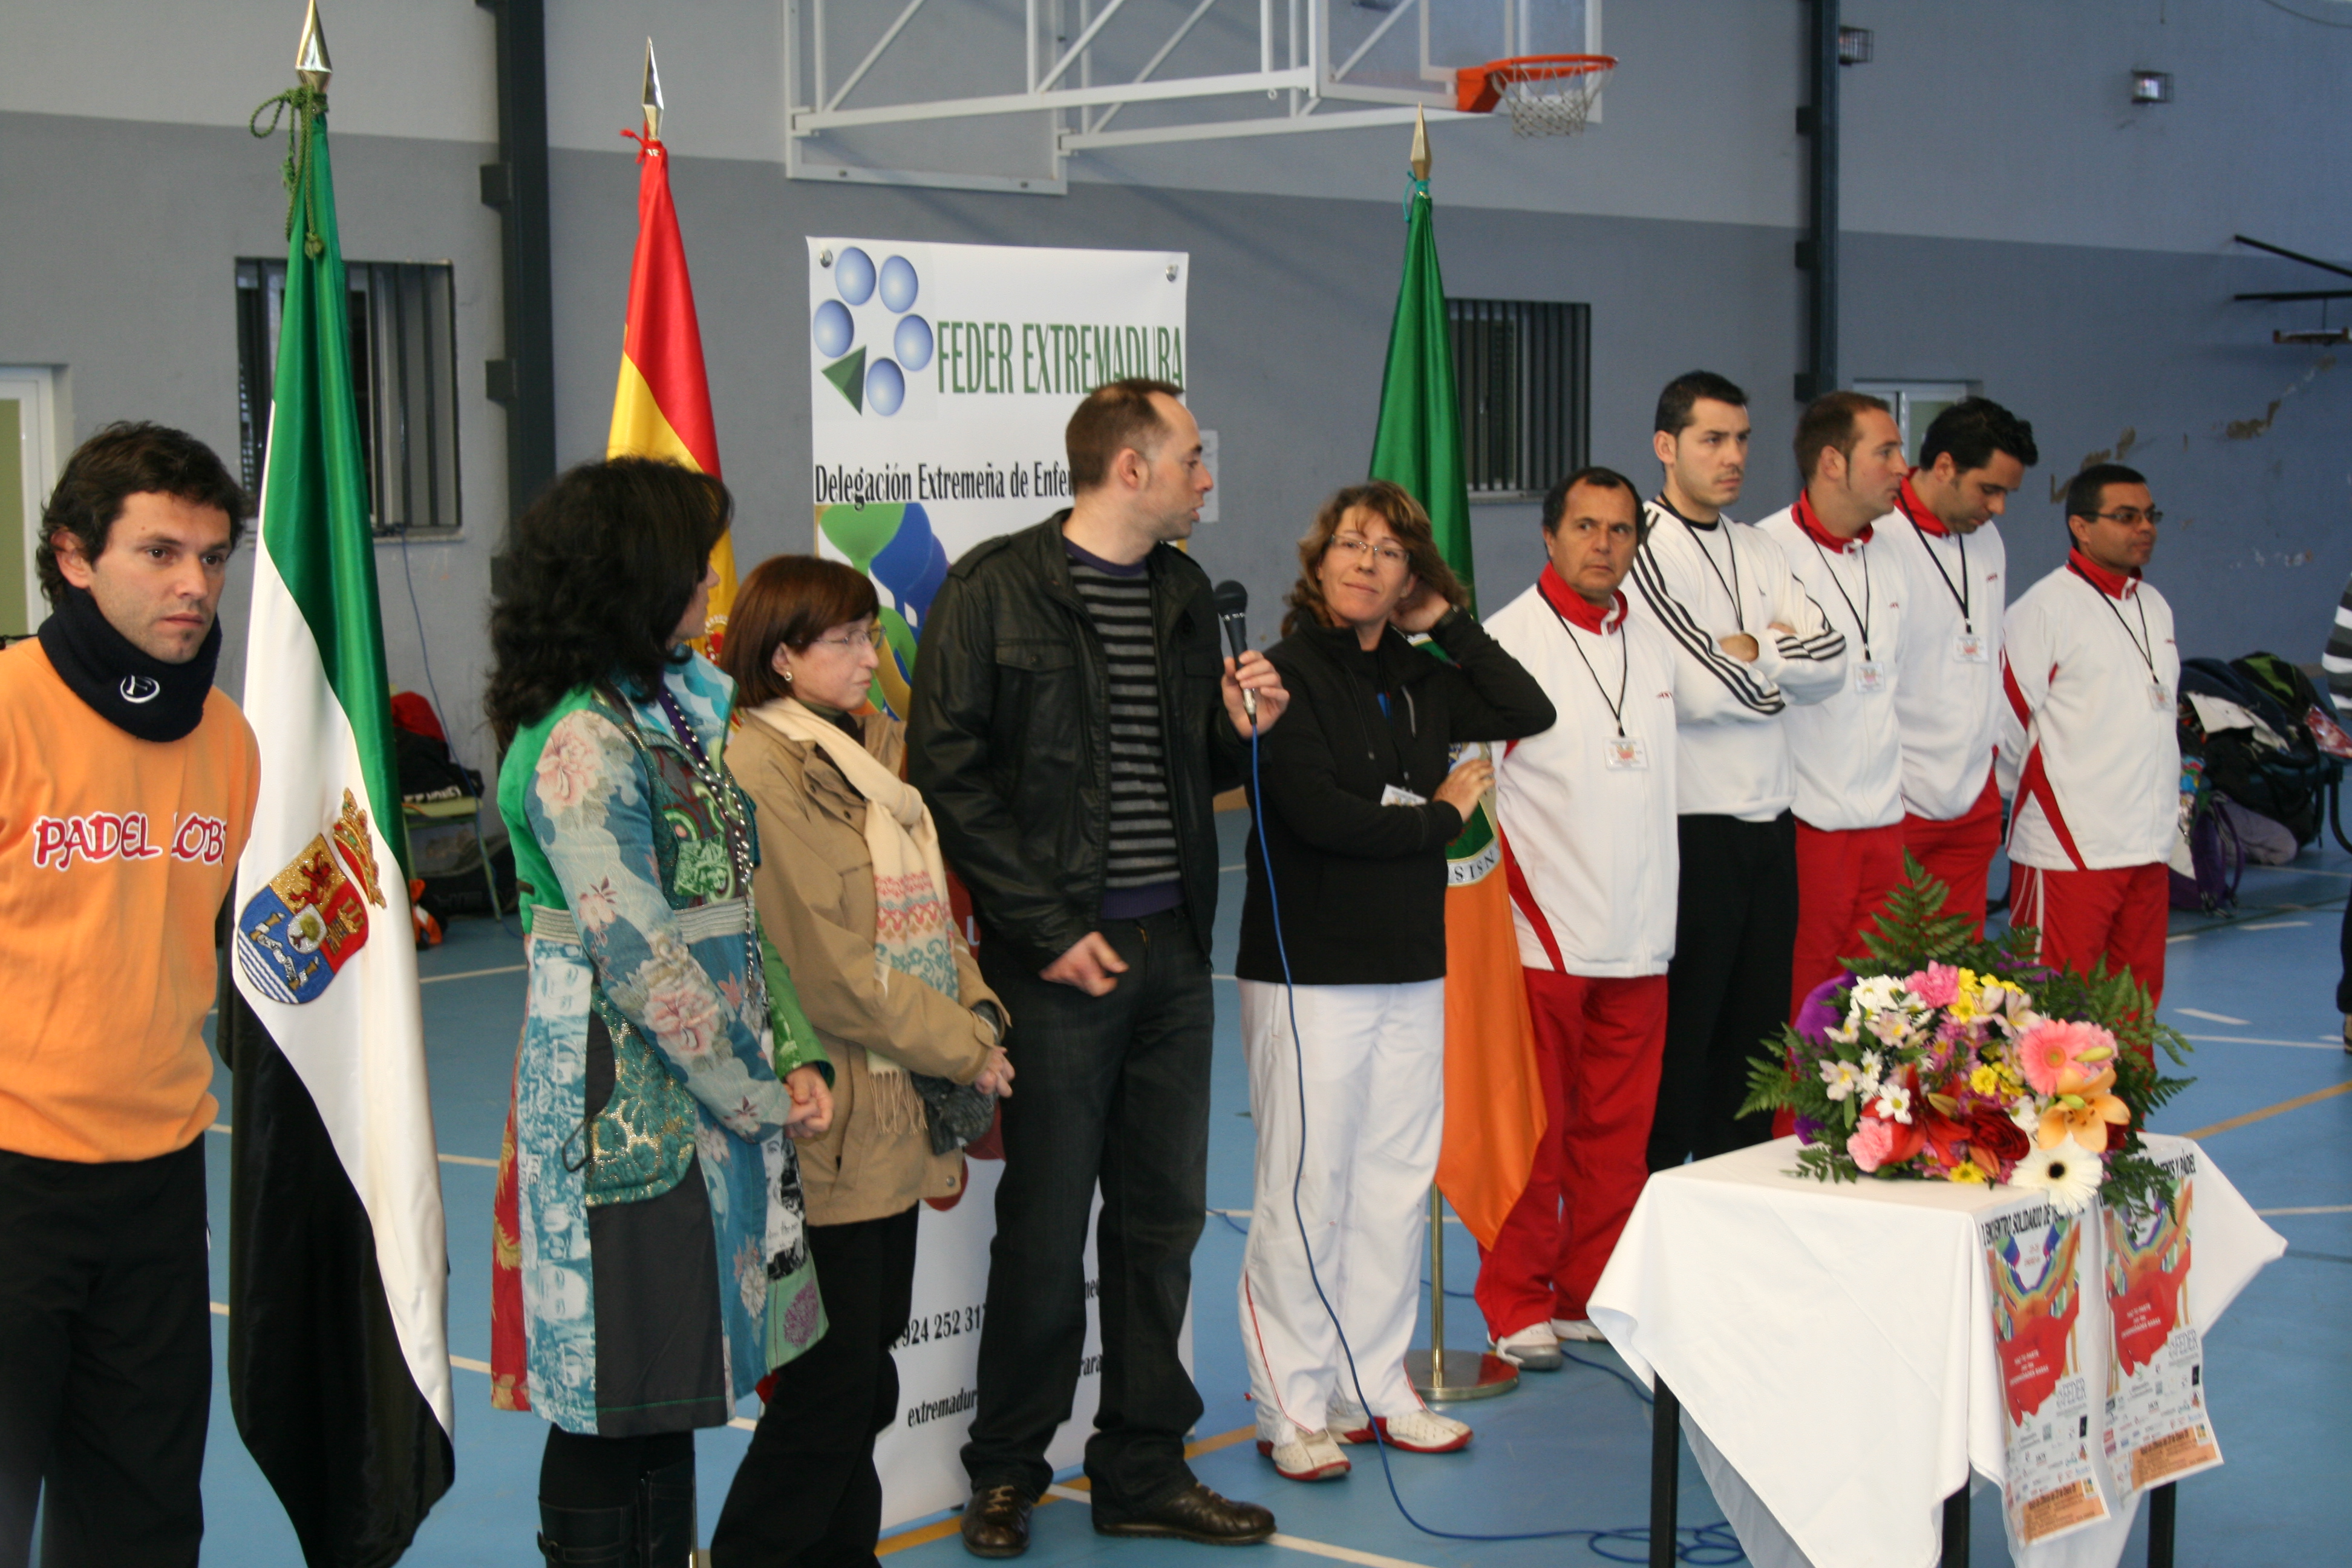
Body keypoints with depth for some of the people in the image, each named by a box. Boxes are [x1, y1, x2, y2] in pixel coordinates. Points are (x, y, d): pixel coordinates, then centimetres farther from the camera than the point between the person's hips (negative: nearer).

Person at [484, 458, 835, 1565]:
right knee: (617, 1399, 1)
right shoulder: (581, 744, -17)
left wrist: (794, 1058, 5)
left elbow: (739, 908, 14)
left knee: (673, 1381, 15)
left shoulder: (669, 706, 12)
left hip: (713, 1094, 9)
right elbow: (644, 960, -20)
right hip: (627, 1103, -9)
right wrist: (760, 1094, -12)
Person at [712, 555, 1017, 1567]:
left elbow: (929, 909, 17)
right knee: (835, 1387, -4)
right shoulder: (761, 773, -14)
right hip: (830, 1125, -9)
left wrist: (977, 1015, 0)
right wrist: (962, 1050, -11)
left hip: (896, 1120, 9)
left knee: (863, 1379, 14)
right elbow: (829, 968, -17)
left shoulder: (870, 750, 15)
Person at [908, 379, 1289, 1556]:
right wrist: (1046, 929, -14)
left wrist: (1238, 726, -2)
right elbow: (949, 775, -10)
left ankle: (1144, 1472, 22)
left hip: (1172, 952, 6)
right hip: (1060, 955, -6)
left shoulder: (1183, 591, 14)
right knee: (1045, 1227, 2)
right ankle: (1007, 1474, 18)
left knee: (1161, 1218, 11)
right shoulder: (996, 589, -7)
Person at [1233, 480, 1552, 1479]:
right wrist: (1442, 815, -6)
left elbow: (1530, 713, 3)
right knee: (1304, 1191, -3)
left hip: (1411, 966, 7)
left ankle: (1376, 1387, 20)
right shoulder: (1288, 673, -7)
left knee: (1398, 1182, 10)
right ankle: (1291, 1408, 6)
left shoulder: (1418, 681, 13)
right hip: (1309, 970, -7)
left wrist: (1446, 621, 3)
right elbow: (1312, 811, -17)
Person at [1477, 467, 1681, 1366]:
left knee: (1618, 1128, 9)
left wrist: (1658, 914, 17)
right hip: (1544, 937, -6)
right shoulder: (1509, 641, -6)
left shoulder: (1652, 646, 13)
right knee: (1532, 1131, -1)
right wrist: (1510, 907, -12)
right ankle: (1518, 1307, 9)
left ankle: (1595, 1294, 20)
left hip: (1638, 939, 6)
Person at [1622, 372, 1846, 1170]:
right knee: (1678, 1036, -2)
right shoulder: (1642, 550, -9)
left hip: (1769, 824, 7)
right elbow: (1689, 687, -18)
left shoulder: (1759, 549, 15)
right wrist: (1784, 666, -1)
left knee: (1758, 1027, 12)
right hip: (1690, 827, -7)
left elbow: (1831, 658, 4)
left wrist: (1750, 652, -11)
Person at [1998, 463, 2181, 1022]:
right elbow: (2005, 720, -11)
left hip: (2148, 845, 7)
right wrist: (2024, 793, 1)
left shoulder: (2155, 607, 15)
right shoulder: (2045, 609, -11)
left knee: (2140, 997, 12)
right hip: (2069, 847, -7)